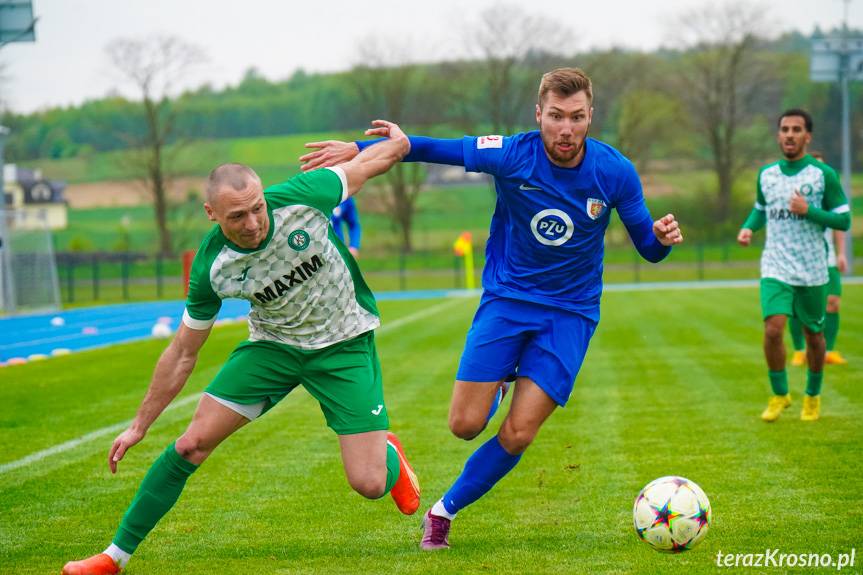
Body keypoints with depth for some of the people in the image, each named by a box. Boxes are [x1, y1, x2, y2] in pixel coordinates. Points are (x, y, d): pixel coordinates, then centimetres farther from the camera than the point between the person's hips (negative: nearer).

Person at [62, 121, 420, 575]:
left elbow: (367, 162, -7)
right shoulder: (212, 268, -20)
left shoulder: (299, 198, -28)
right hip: (273, 344, 1)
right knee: (190, 446, -8)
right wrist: (139, 426, -3)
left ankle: (390, 455, 31)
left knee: (369, 484, -10)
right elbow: (182, 354, -6)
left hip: (345, 346, -1)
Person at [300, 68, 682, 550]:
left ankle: (445, 510, 16)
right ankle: (498, 385, 32)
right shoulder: (512, 155, -14)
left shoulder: (615, 171, -11)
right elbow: (434, 149, -4)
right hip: (506, 298, 0)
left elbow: (647, 246, -1)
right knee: (466, 425, -6)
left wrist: (662, 238, -24)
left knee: (517, 437, -8)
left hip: (570, 313, 0)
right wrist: (357, 149, -9)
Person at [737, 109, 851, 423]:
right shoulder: (766, 174, 6)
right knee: (773, 330, -16)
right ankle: (779, 395, 3)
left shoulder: (823, 174, -6)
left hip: (812, 271, -1)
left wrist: (808, 211, -20)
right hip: (776, 268, 2)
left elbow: (844, 220, -6)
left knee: (813, 335, 10)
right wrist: (748, 228, 2)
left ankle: (813, 396, 31)